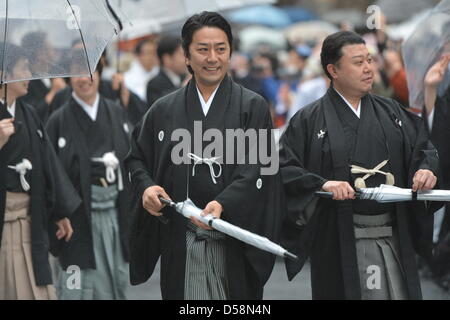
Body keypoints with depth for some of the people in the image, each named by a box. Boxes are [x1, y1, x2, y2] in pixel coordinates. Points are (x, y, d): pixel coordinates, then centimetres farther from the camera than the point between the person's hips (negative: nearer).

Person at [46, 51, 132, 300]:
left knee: (117, 281, 10)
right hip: (80, 216, -4)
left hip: (115, 211, 4)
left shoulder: (116, 113, 9)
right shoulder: (59, 120, -5)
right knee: (82, 284, -3)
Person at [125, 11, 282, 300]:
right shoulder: (164, 110, 11)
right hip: (180, 243, 1)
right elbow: (137, 157, 16)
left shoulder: (253, 107, 3)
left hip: (233, 242, -1)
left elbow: (255, 168, -7)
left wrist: (224, 204, -23)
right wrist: (146, 186, -6)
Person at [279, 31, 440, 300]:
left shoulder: (391, 112, 12)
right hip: (340, 244, -4)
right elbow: (284, 168, -7)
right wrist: (322, 183, -21)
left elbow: (423, 147, 14)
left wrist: (427, 168, -7)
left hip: (394, 237, 4)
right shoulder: (309, 120, -1)